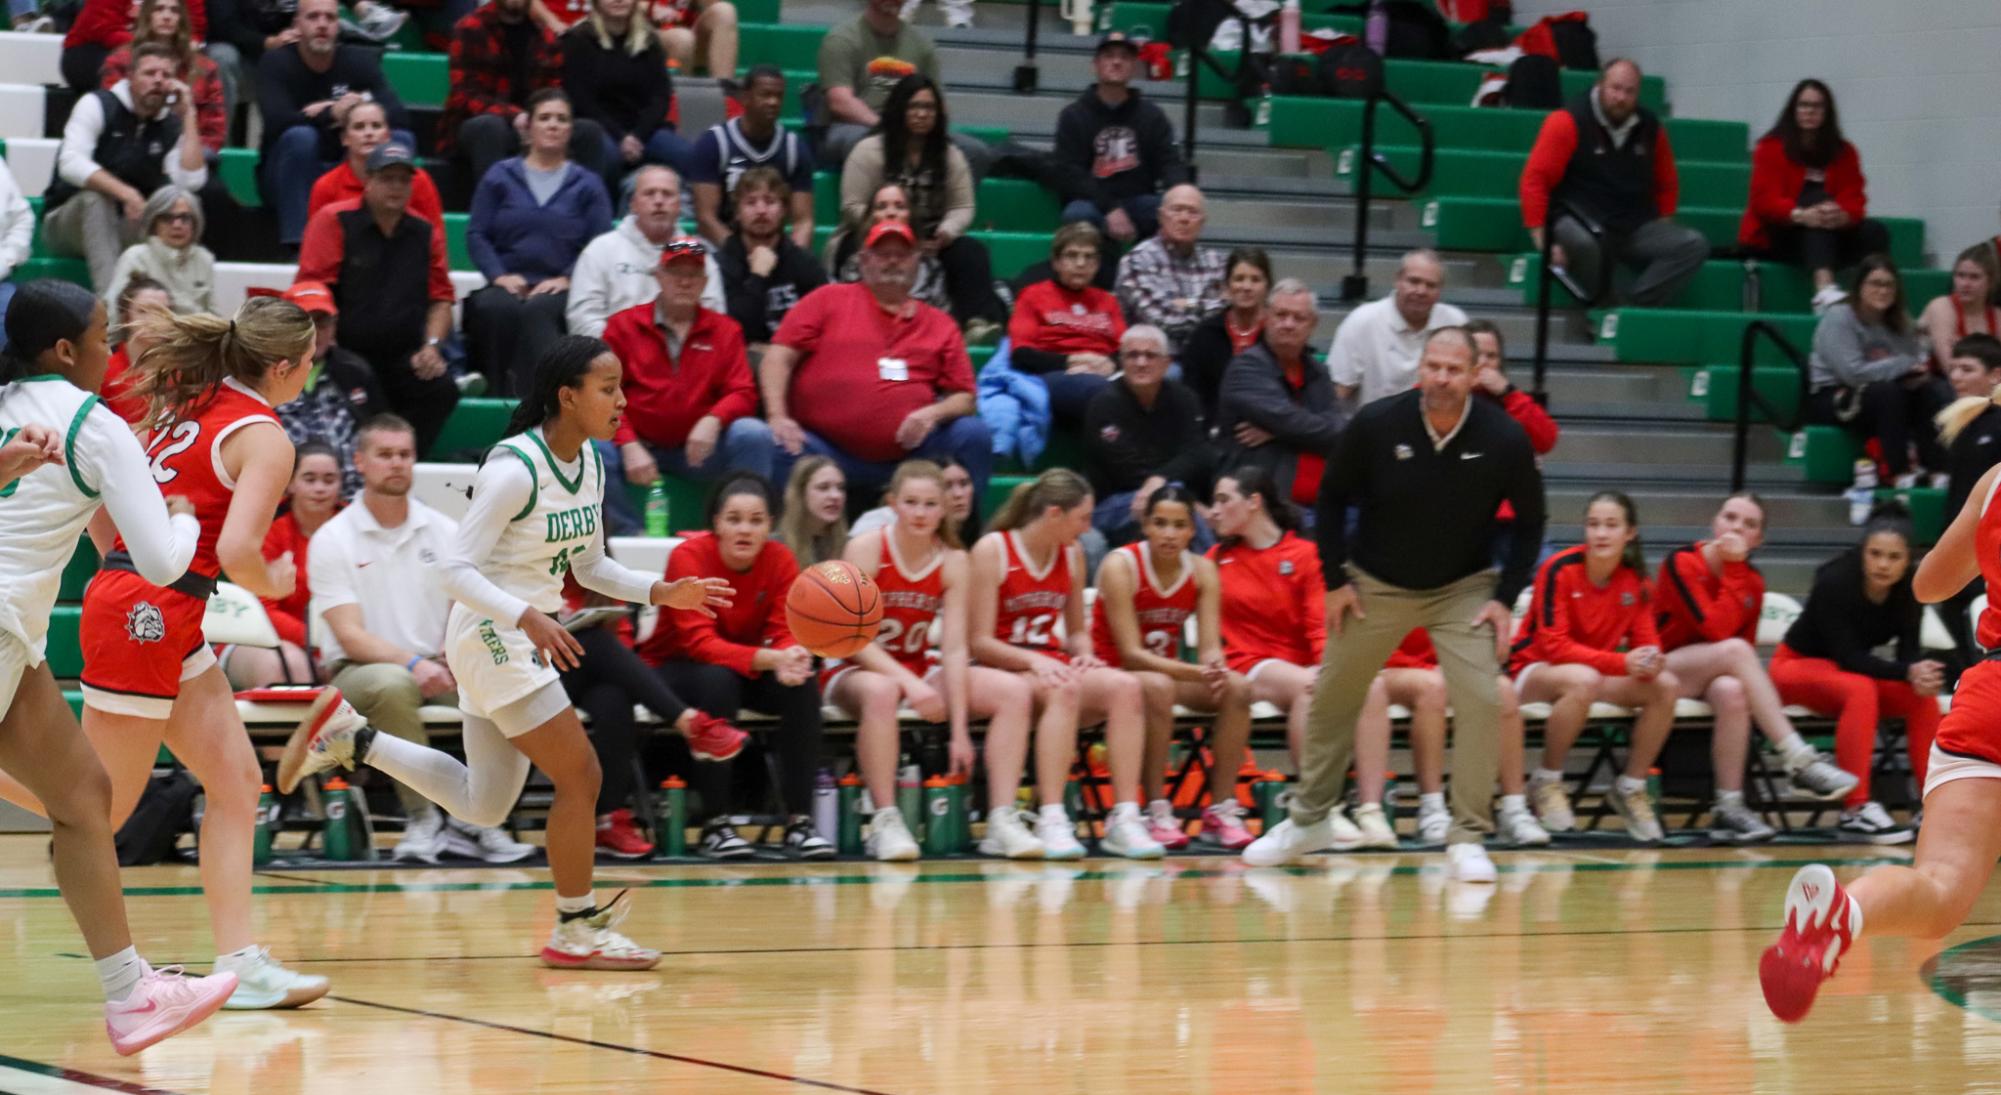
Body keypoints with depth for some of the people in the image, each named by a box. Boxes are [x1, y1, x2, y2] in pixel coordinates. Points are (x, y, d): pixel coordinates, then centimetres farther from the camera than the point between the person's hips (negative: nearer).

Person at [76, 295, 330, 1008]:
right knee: (101, 813, -2)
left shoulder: (187, 402, 14)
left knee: (237, 783, 7)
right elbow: (236, 551, -22)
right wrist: (274, 584, -1)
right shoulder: (265, 439, -11)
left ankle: (240, 960, 3)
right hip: (148, 616, -9)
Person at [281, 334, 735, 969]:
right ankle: (576, 930, 4)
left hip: (526, 641, 9)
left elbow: (590, 566, 16)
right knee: (580, 776, -8)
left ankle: (347, 737, 22)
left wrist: (659, 594, 1)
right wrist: (526, 617, -35)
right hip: (491, 638, -9)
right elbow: (454, 569, -23)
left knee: (482, 807, 15)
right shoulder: (515, 469, -21)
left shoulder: (589, 462, 5)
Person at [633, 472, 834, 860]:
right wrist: (769, 659, -45)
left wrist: (790, 659, -40)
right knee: (717, 678, -36)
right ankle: (715, 824, -29)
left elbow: (785, 635, -13)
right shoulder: (689, 556, -22)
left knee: (802, 683, -25)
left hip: (748, 672, 4)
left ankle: (799, 821, -23)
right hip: (672, 668, -4)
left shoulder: (780, 560, -11)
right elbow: (699, 642, -30)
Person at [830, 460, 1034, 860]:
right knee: (881, 692, -41)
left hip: (920, 671, 5)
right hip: (857, 670, -5)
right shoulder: (866, 549, -14)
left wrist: (960, 731, -14)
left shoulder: (953, 562, -3)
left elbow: (954, 649, -8)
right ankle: (885, 821, -35)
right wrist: (909, 682, -29)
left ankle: (1003, 819, -18)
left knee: (1014, 692, -14)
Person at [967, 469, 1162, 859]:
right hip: (1002, 672, -6)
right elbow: (980, 642, -10)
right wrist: (1033, 661, -24)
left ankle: (1125, 820, -28)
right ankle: (1052, 822, -41)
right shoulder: (992, 551, -7)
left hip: (1050, 668, 6)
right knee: (1063, 690, -38)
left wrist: (1084, 654, -4)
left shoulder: (1071, 556, 12)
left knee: (1125, 686, -24)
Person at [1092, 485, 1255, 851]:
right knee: (1158, 688, -38)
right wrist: (1196, 672, -35)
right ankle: (1157, 814, -32)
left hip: (1169, 670, 5)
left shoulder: (1202, 571, -3)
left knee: (1237, 688, -21)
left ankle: (1221, 811, -17)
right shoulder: (1120, 566, -18)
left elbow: (1210, 646, -7)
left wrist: (1216, 668, -33)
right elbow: (1131, 653, -22)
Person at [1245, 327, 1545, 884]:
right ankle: (1310, 818, 29)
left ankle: (1467, 837, -5)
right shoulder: (1377, 424, -18)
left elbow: (1529, 521, -3)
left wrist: (1505, 597, -9)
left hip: (1463, 588, -1)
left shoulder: (1503, 439, -17)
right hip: (1375, 585, 1)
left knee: (1482, 699, -17)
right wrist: (1335, 578, -5)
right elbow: (1332, 496, -2)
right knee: (1333, 698, 8)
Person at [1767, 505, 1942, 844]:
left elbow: (1909, 653, -12)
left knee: (1924, 696, -19)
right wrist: (1908, 672, -41)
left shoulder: (1908, 591, -11)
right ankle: (1855, 811, -40)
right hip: (1798, 665, -6)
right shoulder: (1836, 582, -26)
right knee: (1860, 689, -36)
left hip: (1852, 672, 6)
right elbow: (1847, 657, -30)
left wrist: (1922, 675, -37)